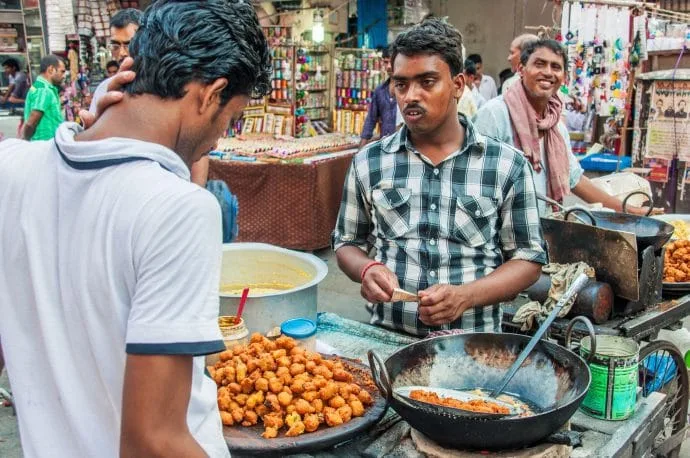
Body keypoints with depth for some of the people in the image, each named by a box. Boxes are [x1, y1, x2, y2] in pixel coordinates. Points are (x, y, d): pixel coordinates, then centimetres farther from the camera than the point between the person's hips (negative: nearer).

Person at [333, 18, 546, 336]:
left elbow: (528, 258, 4)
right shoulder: (368, 162, 5)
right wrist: (366, 269, -8)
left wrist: (465, 296, -12)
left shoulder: (507, 165, 1)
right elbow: (347, 242, 14)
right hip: (387, 338, 1)